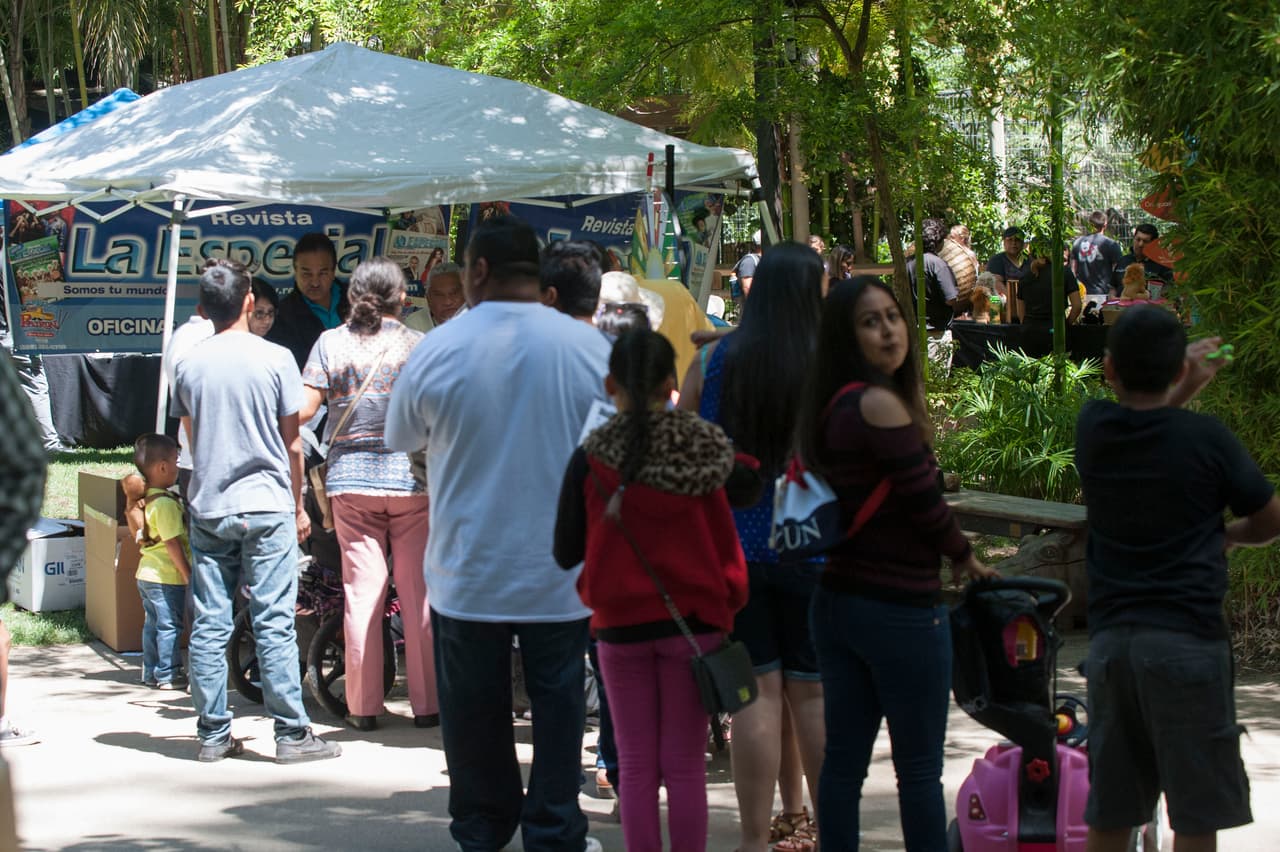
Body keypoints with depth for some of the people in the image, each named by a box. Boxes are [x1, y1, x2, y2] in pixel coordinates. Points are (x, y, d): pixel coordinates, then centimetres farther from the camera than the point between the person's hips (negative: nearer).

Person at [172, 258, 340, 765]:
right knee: (274, 623, -3)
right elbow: (292, 442, 0)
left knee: (209, 625, 5)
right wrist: (298, 505, 10)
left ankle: (213, 734, 8)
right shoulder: (274, 359, -5)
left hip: (207, 508, 3)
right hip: (265, 506, -3)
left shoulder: (189, 365, 4)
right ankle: (291, 733, -2)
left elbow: (191, 438, 14)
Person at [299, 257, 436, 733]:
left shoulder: (331, 343, 2)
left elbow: (303, 409, -4)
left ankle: (364, 706, 7)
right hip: (411, 478, -1)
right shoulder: (419, 345, -1)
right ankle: (427, 703, 7)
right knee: (418, 592, 4)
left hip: (351, 479, 1)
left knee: (361, 593, 4)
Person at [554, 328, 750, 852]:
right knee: (685, 764, 6)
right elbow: (725, 543, -2)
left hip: (620, 623, 0)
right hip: (692, 620, 0)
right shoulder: (704, 450, -7)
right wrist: (730, 601, 13)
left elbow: (566, 553, -2)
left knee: (637, 764, 8)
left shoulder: (591, 458, -8)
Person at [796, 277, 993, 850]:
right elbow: (925, 503, -14)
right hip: (900, 609, -8)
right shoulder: (880, 404, -17)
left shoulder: (829, 405, 9)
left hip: (837, 602, 8)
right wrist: (964, 557, 3)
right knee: (919, 769, 2)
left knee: (843, 758, 10)